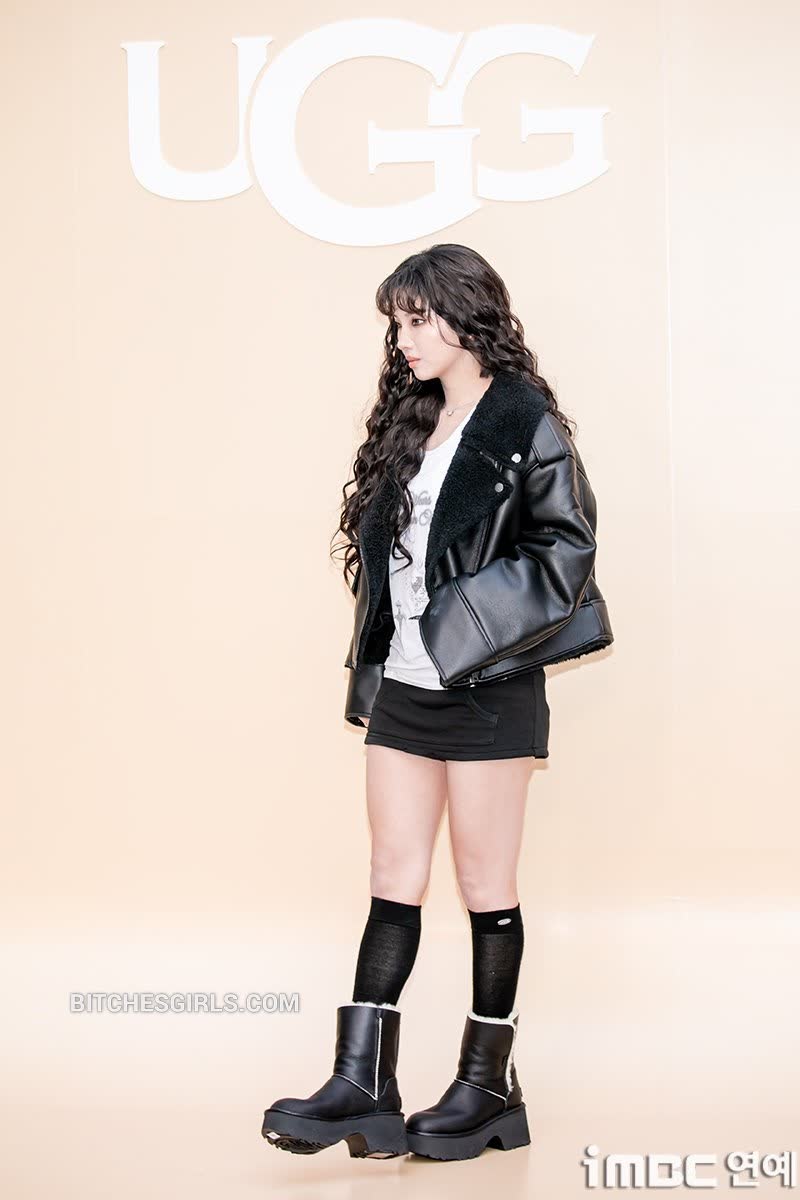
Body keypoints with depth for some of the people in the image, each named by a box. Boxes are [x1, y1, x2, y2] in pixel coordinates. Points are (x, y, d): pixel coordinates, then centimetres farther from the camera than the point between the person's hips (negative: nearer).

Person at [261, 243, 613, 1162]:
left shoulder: (524, 422, -7)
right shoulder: (409, 421, 13)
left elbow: (567, 545, -11)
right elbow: (384, 550, 15)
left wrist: (465, 619, -17)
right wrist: (368, 670, 11)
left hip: (488, 690, -6)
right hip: (403, 685, 7)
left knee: (485, 882, 4)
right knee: (393, 879, 6)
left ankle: (489, 1085, 17)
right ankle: (362, 1084, 10)